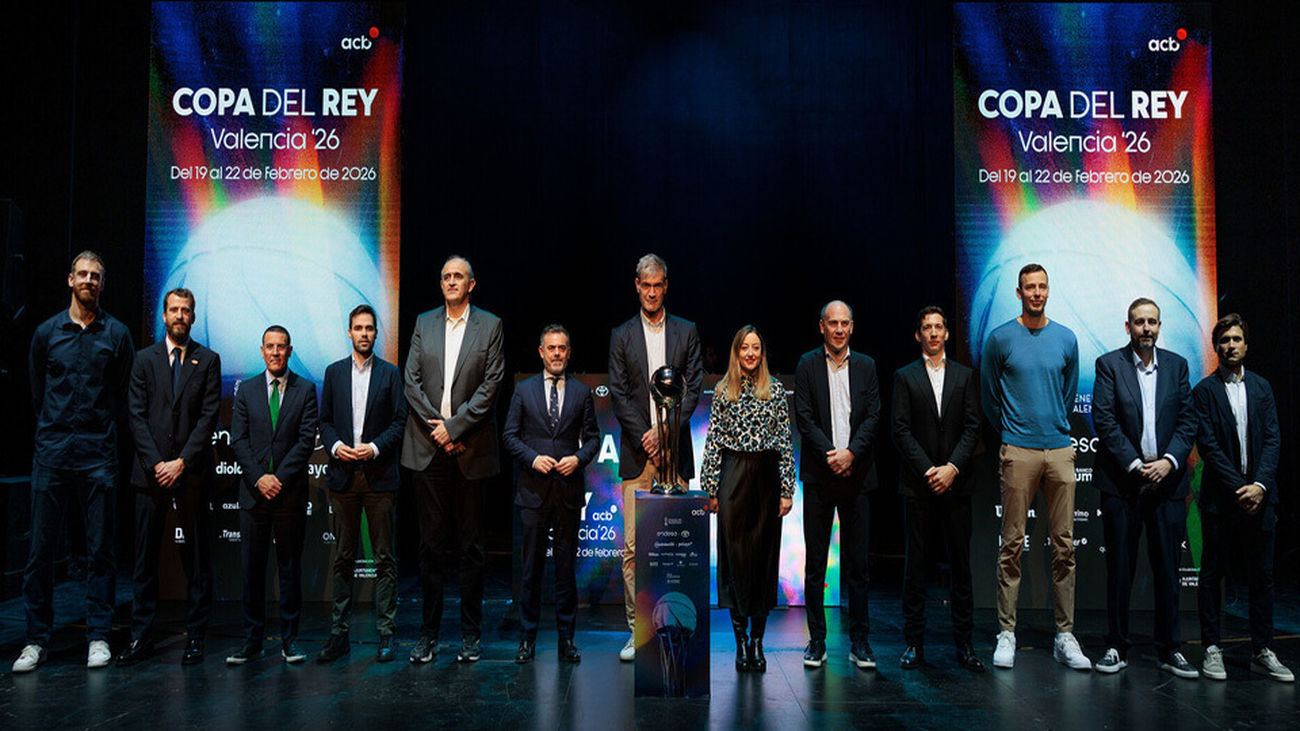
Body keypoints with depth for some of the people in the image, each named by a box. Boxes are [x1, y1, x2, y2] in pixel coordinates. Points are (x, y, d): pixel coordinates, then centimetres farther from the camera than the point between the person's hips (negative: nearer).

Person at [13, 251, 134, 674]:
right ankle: (36, 641, 11)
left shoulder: (117, 333, 5)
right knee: (41, 548, 2)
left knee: (101, 548, 2)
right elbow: (37, 393, 16)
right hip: (52, 451, 1)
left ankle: (99, 637, 9)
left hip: (98, 454, -1)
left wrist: (104, 430, 9)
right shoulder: (47, 332, 9)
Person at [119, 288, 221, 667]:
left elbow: (209, 416, -1)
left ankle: (195, 636, 10)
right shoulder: (145, 359, 10)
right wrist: (155, 463, -8)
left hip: (192, 472, -1)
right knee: (145, 557, 5)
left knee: (197, 557, 3)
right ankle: (141, 636, 13)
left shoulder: (208, 360, 6)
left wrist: (182, 462, -10)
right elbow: (137, 415, 3)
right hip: (151, 472, 1)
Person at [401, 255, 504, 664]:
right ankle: (428, 633, 16)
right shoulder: (424, 323, 11)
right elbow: (411, 381, 5)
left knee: (471, 546, 5)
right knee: (431, 545, 7)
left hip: (470, 452, -2)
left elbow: (491, 385, -4)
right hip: (427, 449, 2)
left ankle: (471, 634, 16)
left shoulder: (490, 326, 4)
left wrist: (454, 425, -11)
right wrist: (436, 426, -7)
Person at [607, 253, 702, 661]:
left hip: (674, 448, 0)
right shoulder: (622, 335, 8)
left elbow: (693, 387, 3)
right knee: (634, 546, -1)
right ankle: (637, 631, 6)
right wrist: (644, 439, -8)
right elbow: (619, 394, 2)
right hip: (636, 451, 0)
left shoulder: (686, 332, 9)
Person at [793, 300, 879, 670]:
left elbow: (873, 416, 4)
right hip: (819, 473, -1)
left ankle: (859, 640, 14)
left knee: (857, 561, 5)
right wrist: (829, 454, -12)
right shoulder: (807, 365, 5)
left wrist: (851, 453, -10)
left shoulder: (866, 366, 11)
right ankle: (816, 640, 11)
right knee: (815, 561, 2)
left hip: (856, 473, 2)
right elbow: (804, 417, -2)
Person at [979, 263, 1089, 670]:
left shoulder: (1066, 339, 9)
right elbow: (989, 396, 10)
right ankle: (1006, 634, 6)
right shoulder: (1001, 339, 1)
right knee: (1012, 544, -1)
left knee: (1064, 545, 4)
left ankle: (1064, 636, 12)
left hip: (1059, 449, 3)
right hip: (1018, 452, -3)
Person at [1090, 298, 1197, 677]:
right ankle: (1117, 647, 13)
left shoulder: (1177, 365, 10)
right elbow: (1104, 421, -6)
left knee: (1167, 568, 6)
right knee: (1120, 568, 3)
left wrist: (1169, 461, -9)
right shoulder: (1109, 364, 1)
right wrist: (1135, 464, -12)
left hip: (1167, 479, 3)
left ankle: (1168, 650, 18)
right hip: (1121, 482, -2)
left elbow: (1188, 420, 6)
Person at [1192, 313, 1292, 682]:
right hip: (1220, 496, -3)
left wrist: (1259, 485, -10)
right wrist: (1239, 488, -13)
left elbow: (1273, 440, 4)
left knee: (1262, 575, 7)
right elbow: (1208, 446, -7)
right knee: (1212, 573, 3)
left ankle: (1262, 652, 16)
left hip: (1259, 495, 3)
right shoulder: (1205, 391, 0)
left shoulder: (1261, 387, 11)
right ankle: (1212, 650, 11)